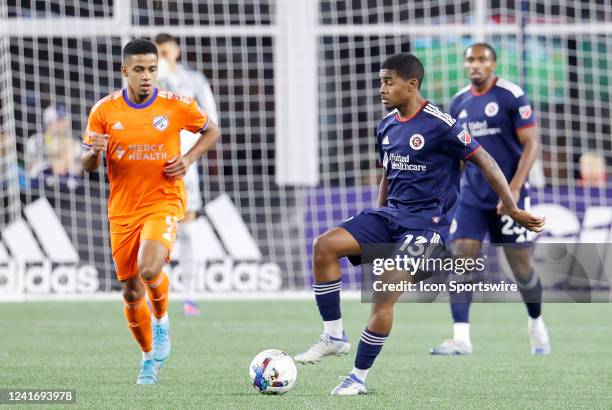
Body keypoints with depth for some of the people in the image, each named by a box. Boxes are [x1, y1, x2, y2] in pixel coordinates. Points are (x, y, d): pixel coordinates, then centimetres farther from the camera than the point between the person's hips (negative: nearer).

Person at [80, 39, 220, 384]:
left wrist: (190, 158, -7)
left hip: (164, 202, -3)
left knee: (149, 269, -28)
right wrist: (94, 152, -21)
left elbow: (211, 131, 11)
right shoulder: (104, 110, -3)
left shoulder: (177, 106, -6)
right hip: (123, 210, 3)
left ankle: (161, 319, 6)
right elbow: (88, 165, 3)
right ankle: (150, 358, 31)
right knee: (132, 292, 8)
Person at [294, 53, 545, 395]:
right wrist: (375, 228, 27)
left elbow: (484, 161, -9)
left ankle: (360, 377, -4)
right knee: (325, 246, -15)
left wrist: (513, 210, -10)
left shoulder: (440, 125, -13)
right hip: (391, 214, 7)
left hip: (426, 223, -7)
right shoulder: (386, 126, 10)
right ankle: (335, 337, -7)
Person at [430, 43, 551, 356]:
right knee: (460, 258, -11)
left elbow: (531, 145, -10)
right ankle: (461, 337, -13)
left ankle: (536, 325, 28)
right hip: (472, 195, 4)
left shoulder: (511, 96, -8)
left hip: (508, 193, -4)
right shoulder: (459, 102, 9)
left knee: (520, 266, 2)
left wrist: (514, 188, -19)